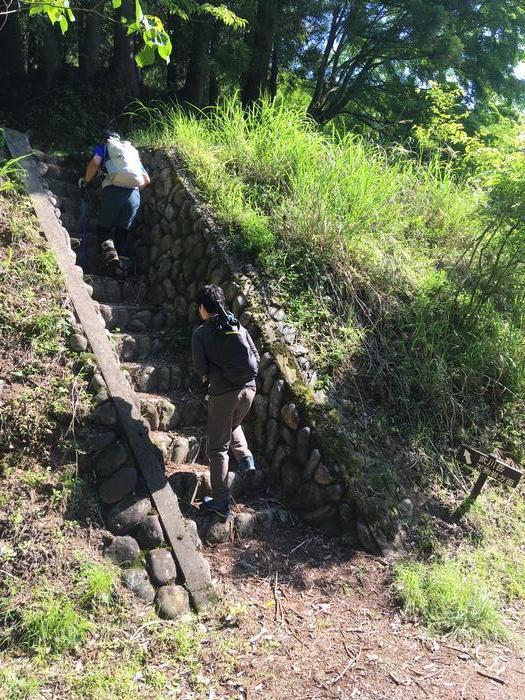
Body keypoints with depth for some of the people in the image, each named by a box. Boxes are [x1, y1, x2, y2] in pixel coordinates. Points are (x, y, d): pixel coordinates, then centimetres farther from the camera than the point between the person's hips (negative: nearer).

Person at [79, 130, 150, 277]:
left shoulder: (103, 147, 18)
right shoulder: (132, 151, 30)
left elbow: (95, 163, -2)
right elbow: (146, 180, 25)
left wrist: (85, 181, 13)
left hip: (113, 191, -3)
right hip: (134, 195, 3)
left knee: (103, 228, 12)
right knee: (122, 232, 17)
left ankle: (110, 254, -17)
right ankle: (121, 265, 4)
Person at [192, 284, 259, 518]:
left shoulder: (201, 332, -2)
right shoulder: (239, 327, 10)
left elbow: (200, 367, -9)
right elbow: (256, 357, 8)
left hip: (222, 393, -5)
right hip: (248, 388, 5)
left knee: (217, 448, 8)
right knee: (233, 425, 35)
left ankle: (221, 501, 11)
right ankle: (245, 457, 14)